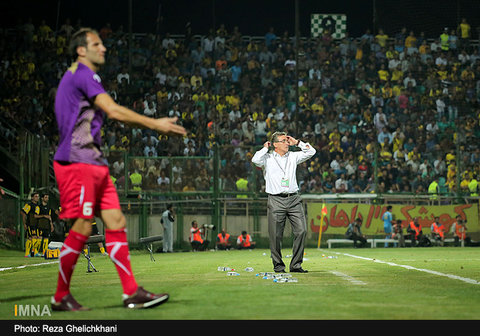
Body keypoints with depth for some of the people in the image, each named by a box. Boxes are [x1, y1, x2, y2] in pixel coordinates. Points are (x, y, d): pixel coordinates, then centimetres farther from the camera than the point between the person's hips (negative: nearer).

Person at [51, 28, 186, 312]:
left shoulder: (85, 76, 22)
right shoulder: (82, 74, -9)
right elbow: (113, 111, -18)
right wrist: (155, 124, -16)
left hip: (94, 163, 10)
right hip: (77, 162, -10)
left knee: (116, 222, 3)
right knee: (82, 227, -9)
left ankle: (131, 292, 2)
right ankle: (61, 297, 1)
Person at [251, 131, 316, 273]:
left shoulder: (293, 156, 17)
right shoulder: (268, 158, 5)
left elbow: (311, 151, 17)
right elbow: (255, 160, -14)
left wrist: (297, 142, 14)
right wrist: (266, 148, 0)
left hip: (294, 199, 3)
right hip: (276, 200, -3)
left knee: (301, 230, -7)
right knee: (276, 235, -3)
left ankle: (296, 264, 1)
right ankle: (278, 265, 9)